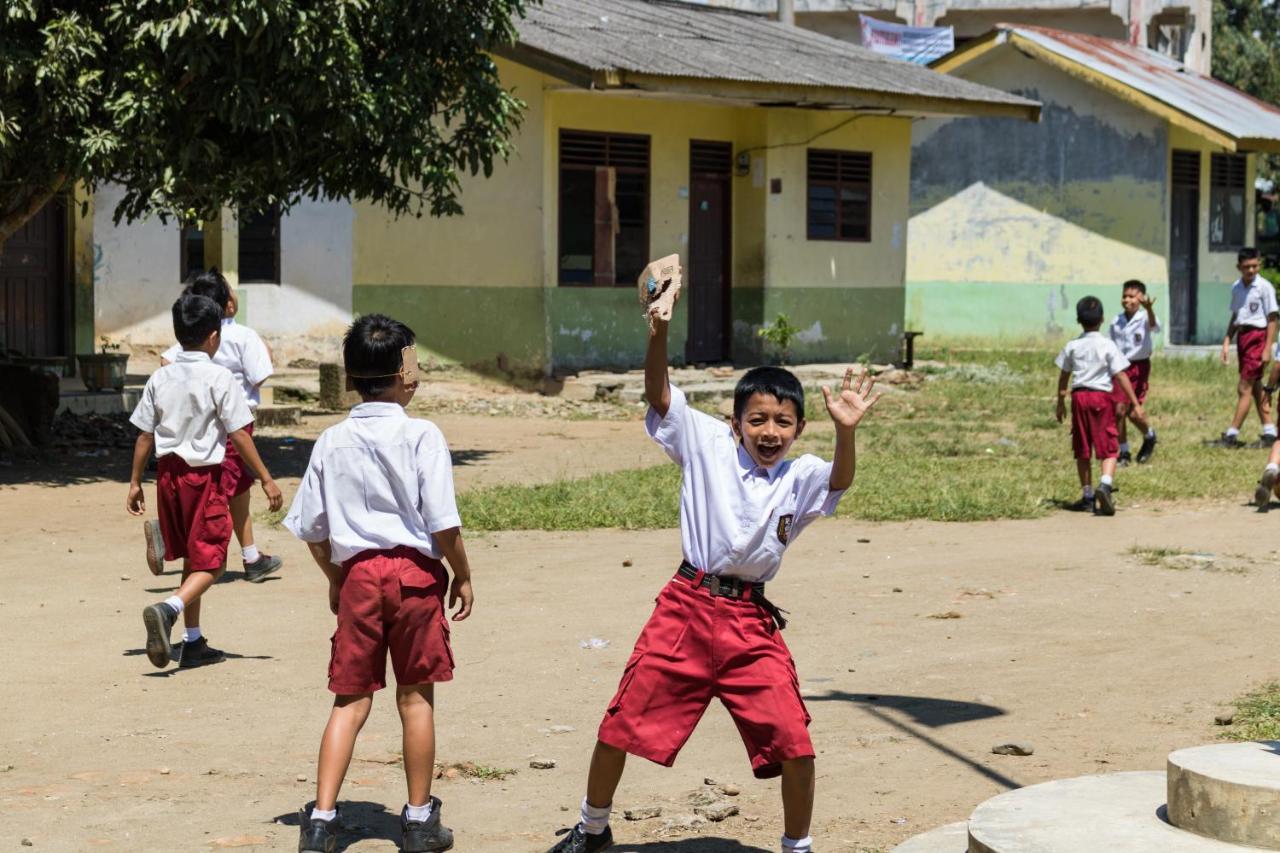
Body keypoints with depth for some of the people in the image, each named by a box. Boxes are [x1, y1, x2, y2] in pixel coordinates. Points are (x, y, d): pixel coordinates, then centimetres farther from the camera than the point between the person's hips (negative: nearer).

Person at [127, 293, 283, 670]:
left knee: (191, 559, 17)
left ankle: (194, 643, 21)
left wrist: (135, 482, 14)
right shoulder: (219, 378, -10)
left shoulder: (160, 378, 4)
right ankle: (168, 610, -28)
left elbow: (145, 434, 6)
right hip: (205, 475, -6)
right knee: (210, 562, -1)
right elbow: (239, 434, -12)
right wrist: (266, 479, -7)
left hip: (168, 473, 6)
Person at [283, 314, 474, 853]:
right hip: (414, 571, -3)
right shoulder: (421, 435, -8)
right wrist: (462, 576, 2)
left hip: (356, 574, 3)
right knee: (415, 697, 8)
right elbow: (443, 523, -12)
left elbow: (311, 530, 8)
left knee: (350, 701, 8)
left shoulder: (331, 442, 5)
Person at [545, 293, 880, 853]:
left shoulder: (800, 478, -1)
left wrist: (845, 431, -41)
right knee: (622, 724, 7)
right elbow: (658, 395, -11)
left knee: (794, 743, -6)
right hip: (687, 607, 0)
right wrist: (658, 336, -28)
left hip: (752, 622, 0)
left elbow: (840, 480, -22)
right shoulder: (708, 444, -1)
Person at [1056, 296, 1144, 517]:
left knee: (1082, 451, 11)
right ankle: (1105, 484, -27)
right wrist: (1135, 404, -4)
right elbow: (1121, 376, -7)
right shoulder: (1107, 345, -5)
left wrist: (1061, 403, 22)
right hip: (1102, 397, -3)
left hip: (1079, 397, 3)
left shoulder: (1072, 346, 4)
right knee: (1109, 449, -2)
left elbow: (1063, 376, 11)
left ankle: (1088, 496, 17)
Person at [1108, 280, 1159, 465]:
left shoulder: (1144, 318, -9)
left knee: (1133, 412, -7)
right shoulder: (1116, 322, 5)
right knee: (1118, 410, -2)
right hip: (1120, 368, 4)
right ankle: (1124, 453, 11)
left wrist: (1149, 309, -55)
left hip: (1139, 366, -4)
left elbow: (1154, 326, -34)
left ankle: (1149, 436, 25)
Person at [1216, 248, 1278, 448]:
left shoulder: (1264, 287, -11)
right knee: (1255, 387, 11)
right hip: (1242, 337, 7)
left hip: (1257, 336, -7)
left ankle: (1232, 435, -5)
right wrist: (1226, 342, 12)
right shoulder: (1236, 287, 9)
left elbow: (1272, 319, -10)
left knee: (1244, 388, -7)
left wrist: (1268, 348, -14)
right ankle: (1269, 432, 18)